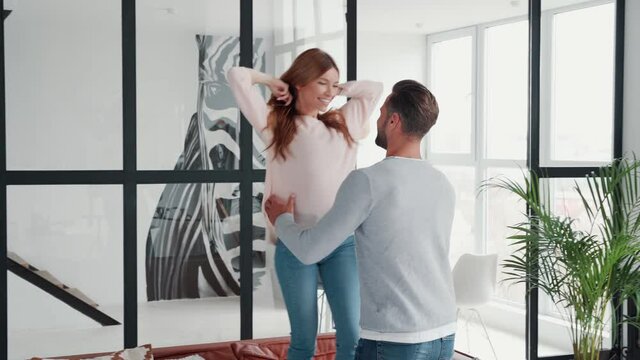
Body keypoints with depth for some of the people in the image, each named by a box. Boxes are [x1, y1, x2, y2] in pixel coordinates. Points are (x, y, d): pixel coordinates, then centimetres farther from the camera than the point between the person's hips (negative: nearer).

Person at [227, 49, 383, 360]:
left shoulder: (345, 124, 16)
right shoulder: (275, 124, 6)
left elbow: (375, 88, 26)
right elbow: (237, 76, 3)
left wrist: (338, 89, 18)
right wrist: (274, 82, 15)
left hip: (342, 243, 3)